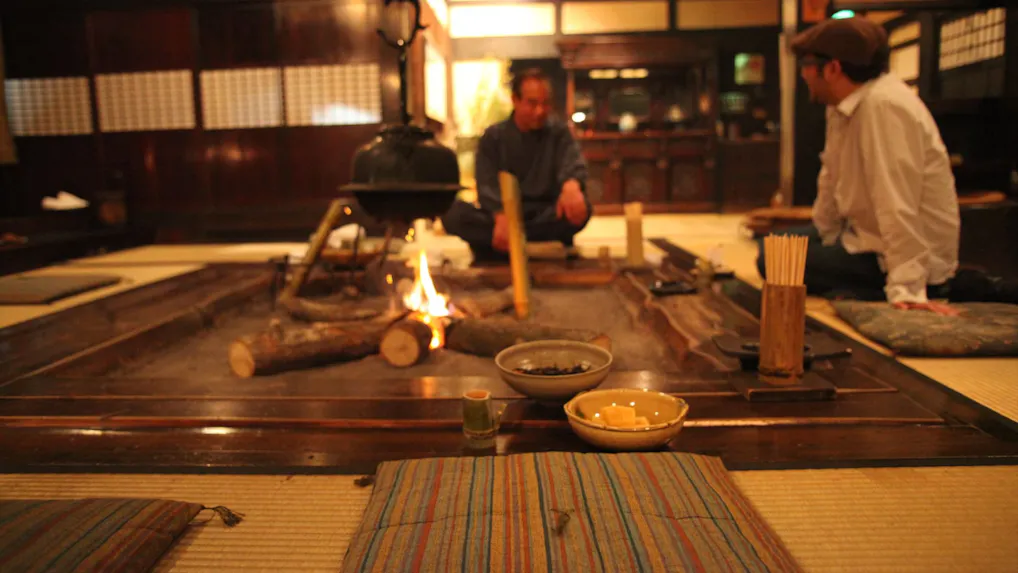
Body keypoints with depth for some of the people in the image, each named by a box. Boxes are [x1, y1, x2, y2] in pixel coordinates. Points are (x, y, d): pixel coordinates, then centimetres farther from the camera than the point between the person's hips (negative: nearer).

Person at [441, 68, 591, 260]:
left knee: (581, 208, -31)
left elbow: (573, 164, -14)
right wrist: (501, 218, -33)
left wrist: (571, 186, -41)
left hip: (544, 215, 0)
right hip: (500, 214, 0)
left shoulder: (558, 132, 6)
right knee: (454, 213, -27)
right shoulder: (493, 137, 4)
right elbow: (488, 185, -10)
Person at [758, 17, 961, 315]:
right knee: (771, 246, 15)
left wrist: (906, 288, -30)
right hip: (865, 234, 10)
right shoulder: (841, 106, 3)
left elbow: (898, 204, -30)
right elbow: (831, 181, 10)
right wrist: (820, 240, 15)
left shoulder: (884, 106, -25)